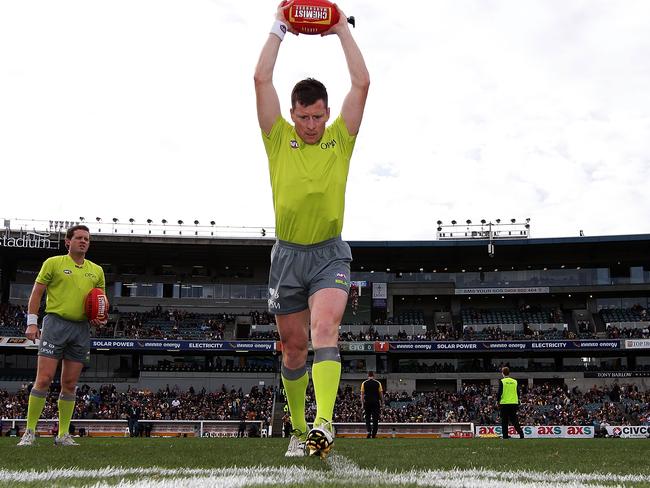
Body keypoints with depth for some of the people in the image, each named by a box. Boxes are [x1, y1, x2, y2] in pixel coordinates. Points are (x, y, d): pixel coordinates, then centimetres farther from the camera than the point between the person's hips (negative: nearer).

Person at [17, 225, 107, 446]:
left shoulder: (96, 271, 15)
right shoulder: (53, 263, 3)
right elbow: (36, 293, 2)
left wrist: (101, 319, 2)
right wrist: (32, 323, -6)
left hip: (81, 328, 4)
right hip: (55, 322, -4)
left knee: (70, 384, 5)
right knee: (44, 379, -10)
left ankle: (63, 434, 10)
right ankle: (29, 432, -3)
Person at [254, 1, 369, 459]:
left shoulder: (340, 139, 4)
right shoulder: (279, 138, 3)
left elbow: (362, 83, -2)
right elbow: (262, 79, -2)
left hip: (330, 253, -1)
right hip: (287, 253, 2)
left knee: (324, 329, -24)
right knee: (293, 348, 8)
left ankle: (324, 423, -35)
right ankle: (298, 429, 22)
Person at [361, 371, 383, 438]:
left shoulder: (364, 383, 2)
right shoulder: (378, 383, 2)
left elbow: (362, 394, 0)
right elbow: (381, 394, 3)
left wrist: (362, 404, 4)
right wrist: (381, 402, 14)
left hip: (367, 403, 0)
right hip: (376, 403, 0)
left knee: (367, 418, 9)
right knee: (375, 419, 6)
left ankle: (369, 431, -11)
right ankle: (374, 434, 6)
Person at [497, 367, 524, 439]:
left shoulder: (502, 381, -6)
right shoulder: (515, 381, 7)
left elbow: (499, 392, -9)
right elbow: (518, 393, 10)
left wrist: (498, 401, 3)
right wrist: (517, 402, 20)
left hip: (504, 403, -4)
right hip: (514, 403, 4)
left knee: (504, 420, 5)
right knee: (514, 420, 9)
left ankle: (505, 435, 4)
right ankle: (521, 433, -4)